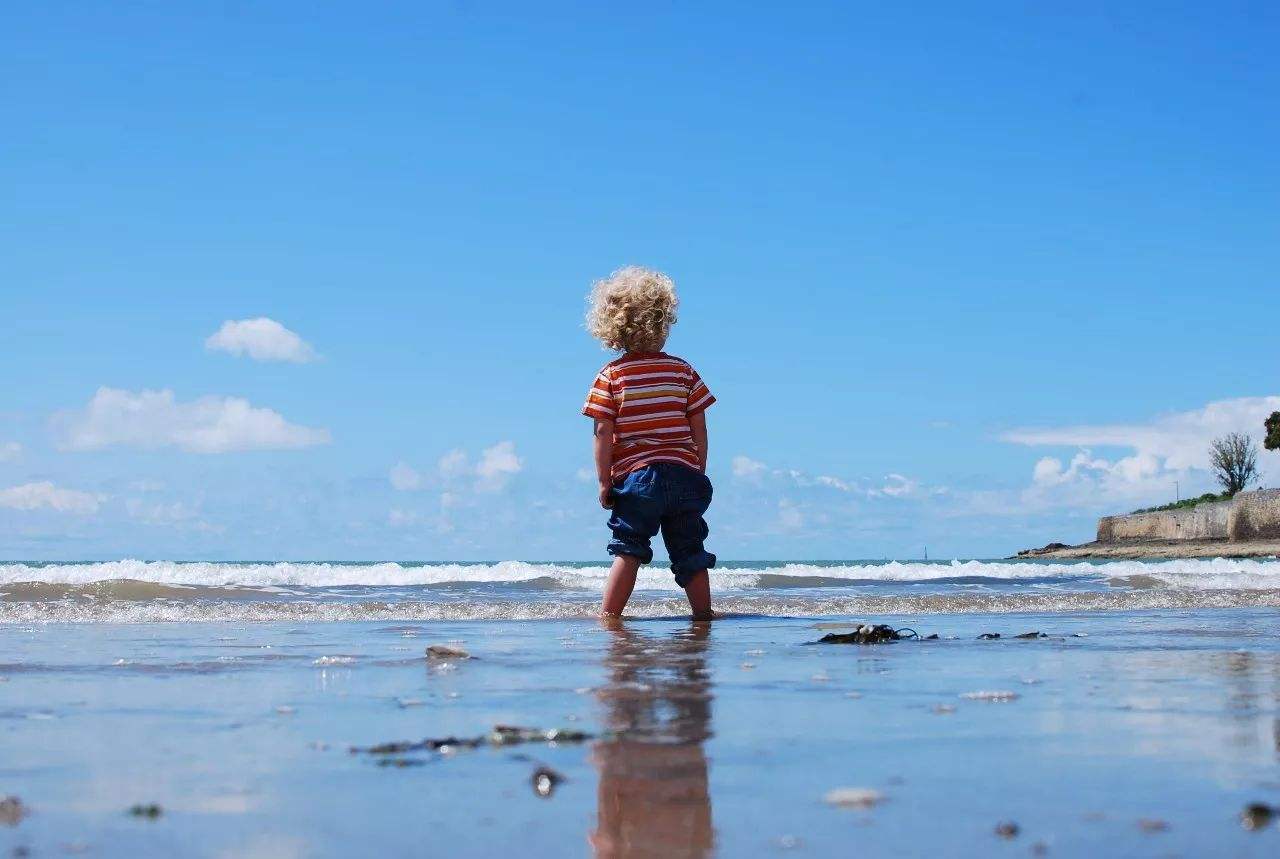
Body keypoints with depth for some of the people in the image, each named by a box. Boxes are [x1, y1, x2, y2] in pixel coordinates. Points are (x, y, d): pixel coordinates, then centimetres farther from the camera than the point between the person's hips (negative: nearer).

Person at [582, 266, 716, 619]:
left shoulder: (610, 375, -1)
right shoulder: (684, 371, 4)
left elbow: (603, 433, -7)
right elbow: (699, 428, 4)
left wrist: (604, 482, -1)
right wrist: (698, 474, 14)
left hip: (635, 475, -2)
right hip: (685, 474, 2)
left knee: (628, 550, 3)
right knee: (691, 553, 10)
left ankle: (608, 615, -4)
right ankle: (703, 615, 12)